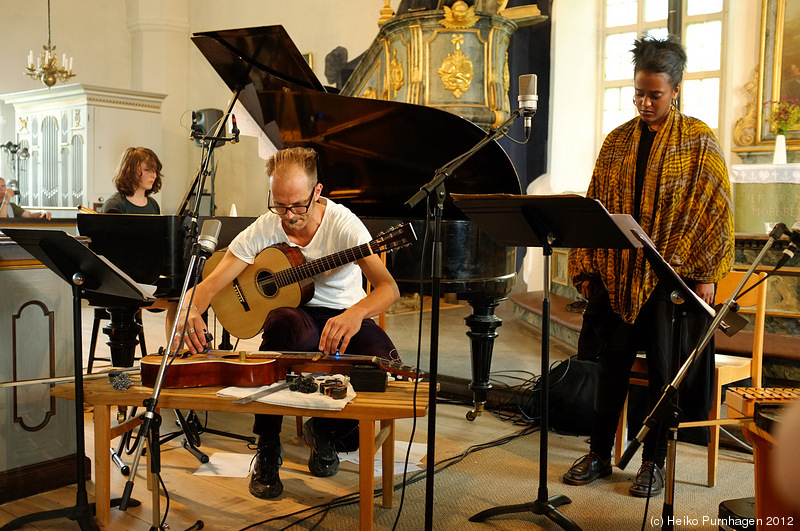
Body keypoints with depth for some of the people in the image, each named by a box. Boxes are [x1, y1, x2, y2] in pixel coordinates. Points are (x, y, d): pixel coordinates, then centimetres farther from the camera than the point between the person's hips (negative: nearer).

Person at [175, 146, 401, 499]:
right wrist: (191, 311, -39)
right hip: (293, 314, 0)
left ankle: (325, 432, 3)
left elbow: (389, 287, -27)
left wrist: (355, 314, -50)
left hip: (345, 317, 0)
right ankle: (267, 447, -20)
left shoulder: (343, 224, -17)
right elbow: (212, 282, -14)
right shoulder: (264, 229, -11)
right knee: (288, 323, -39)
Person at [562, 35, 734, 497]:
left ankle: (654, 463, 17)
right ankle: (600, 454, 19)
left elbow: (716, 209, -2)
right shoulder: (617, 141, 11)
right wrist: (585, 268, 3)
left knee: (663, 368, 2)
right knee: (611, 364, 5)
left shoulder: (699, 142, 1)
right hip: (616, 274, 3)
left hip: (672, 277, -3)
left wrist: (707, 273, -10)